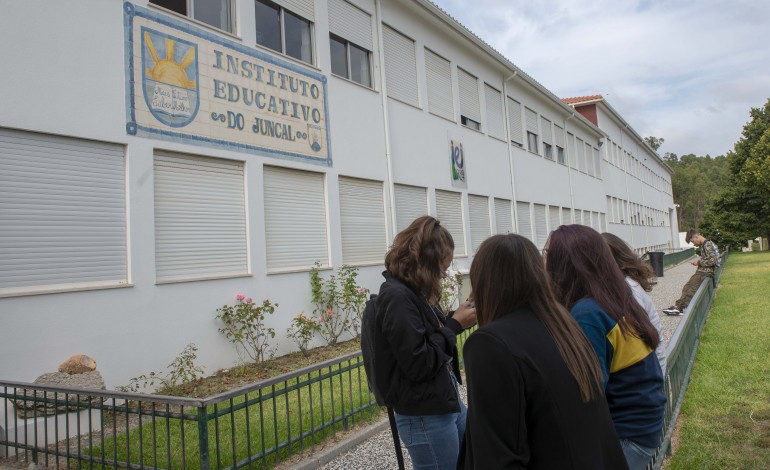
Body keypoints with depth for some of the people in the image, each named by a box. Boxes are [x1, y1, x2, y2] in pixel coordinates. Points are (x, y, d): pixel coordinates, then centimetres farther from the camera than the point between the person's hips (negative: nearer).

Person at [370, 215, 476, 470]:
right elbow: (419, 364, -24)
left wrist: (456, 318, -2)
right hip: (424, 417, -9)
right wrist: (455, 325, -15)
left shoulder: (413, 293, 7)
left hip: (448, 404, 9)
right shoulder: (397, 297, -21)